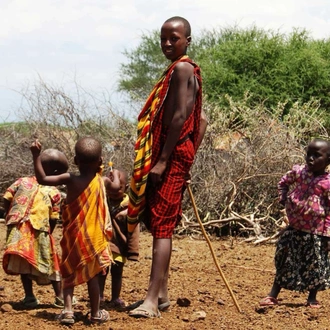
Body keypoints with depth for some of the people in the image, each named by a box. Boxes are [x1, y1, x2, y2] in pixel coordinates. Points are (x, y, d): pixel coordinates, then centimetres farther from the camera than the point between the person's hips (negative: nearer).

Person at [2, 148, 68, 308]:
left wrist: (10, 217, 16)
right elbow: (53, 219, -2)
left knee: (23, 263, 11)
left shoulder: (23, 181, 6)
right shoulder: (54, 192, -1)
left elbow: (6, 199, 4)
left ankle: (29, 297, 11)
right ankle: (60, 297, 20)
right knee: (50, 263, 12)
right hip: (39, 232, -2)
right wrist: (48, 234, 12)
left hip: (18, 231, 2)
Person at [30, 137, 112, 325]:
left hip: (73, 237, -1)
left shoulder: (70, 179, -14)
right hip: (93, 237, 1)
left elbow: (42, 179, -12)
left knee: (69, 274, 11)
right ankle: (96, 313, 16)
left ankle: (68, 310, -3)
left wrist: (36, 156, -8)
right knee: (92, 275, 11)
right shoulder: (100, 181, -6)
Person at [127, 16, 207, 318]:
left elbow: (180, 116, -20)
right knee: (160, 225, 14)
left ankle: (152, 301, -19)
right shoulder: (185, 71, 20)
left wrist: (162, 160, -23)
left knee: (162, 226, -15)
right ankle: (162, 294, 21)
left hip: (171, 155, -10)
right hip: (177, 155, 10)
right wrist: (190, 155, 19)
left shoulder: (182, 68, -10)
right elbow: (202, 119, 22)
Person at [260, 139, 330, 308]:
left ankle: (312, 298, 26)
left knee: (315, 265, 7)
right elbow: (284, 182, 18)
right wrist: (283, 198, 2)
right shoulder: (298, 172, -1)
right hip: (294, 229, 3)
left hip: (315, 232, -3)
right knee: (284, 262, 11)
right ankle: (273, 295, 19)